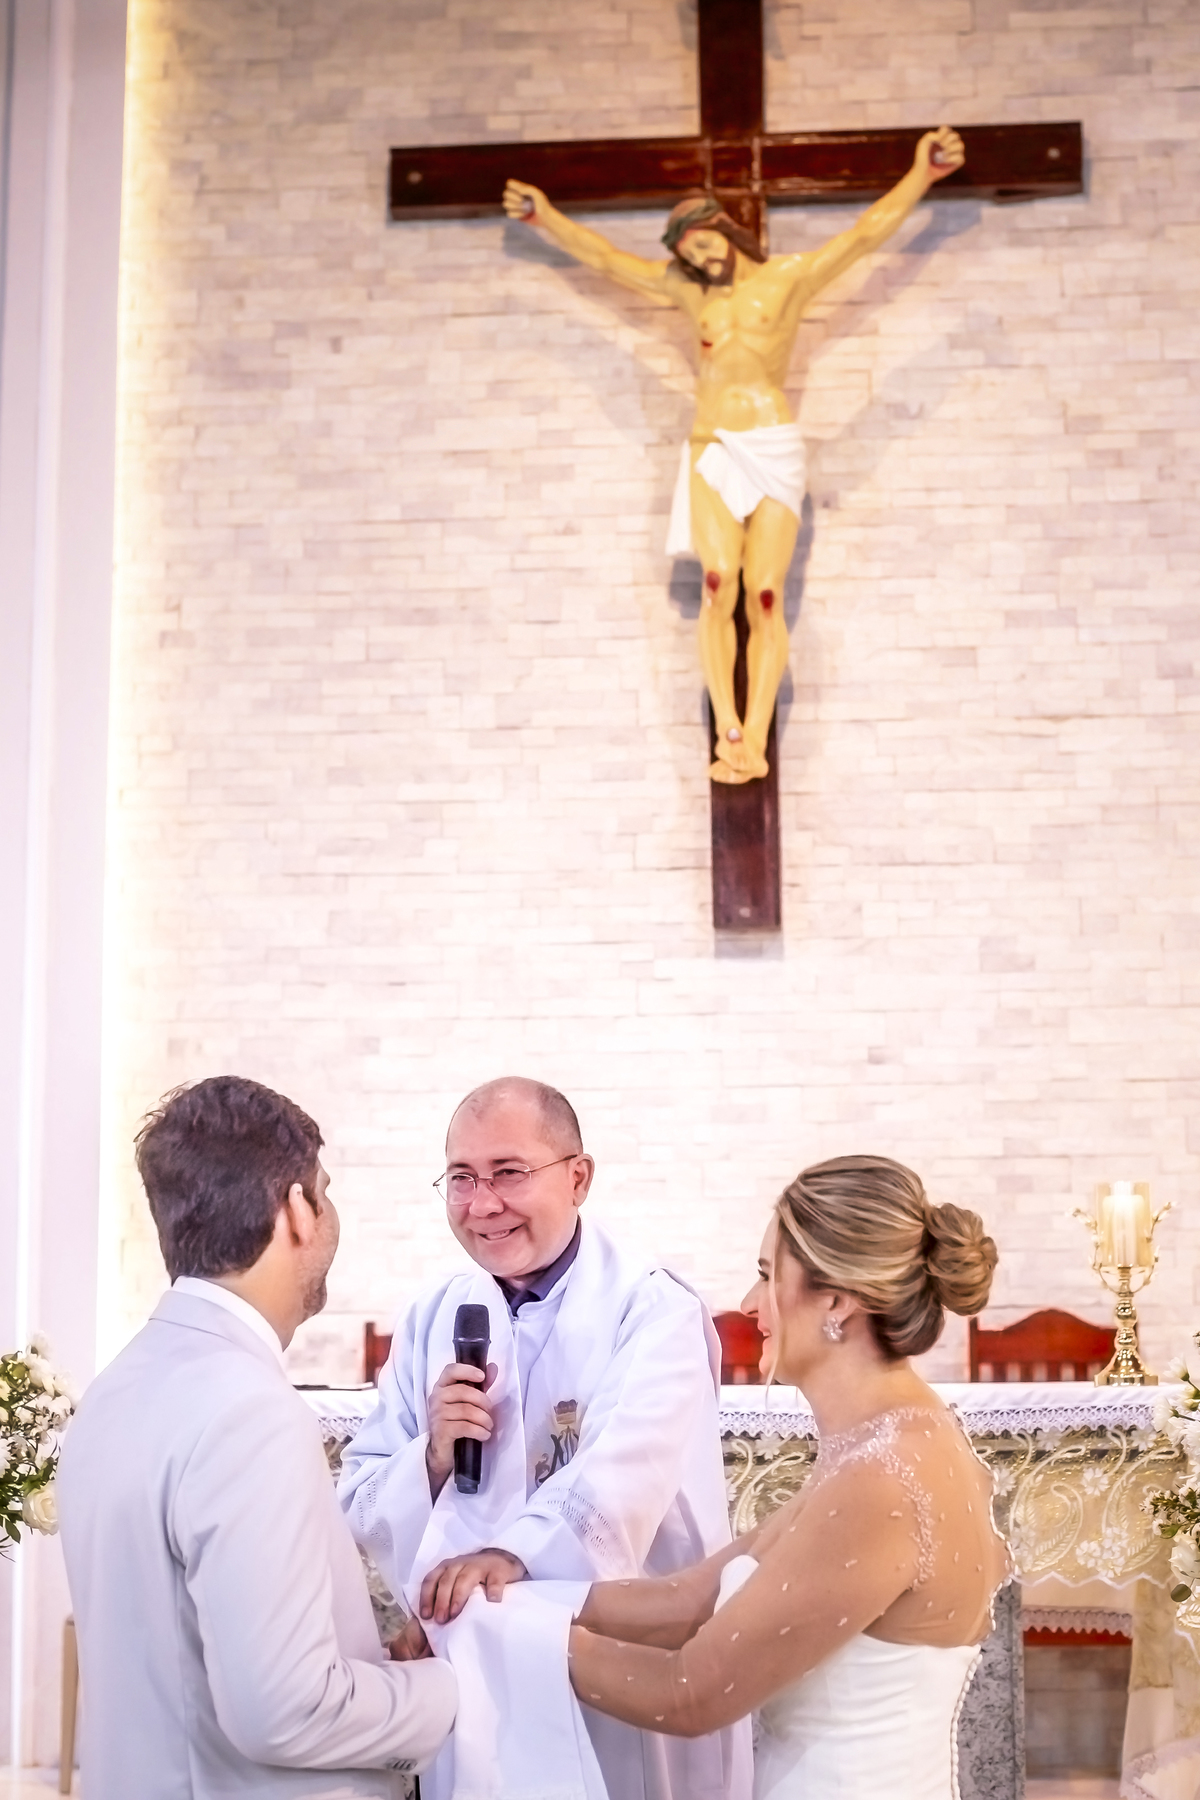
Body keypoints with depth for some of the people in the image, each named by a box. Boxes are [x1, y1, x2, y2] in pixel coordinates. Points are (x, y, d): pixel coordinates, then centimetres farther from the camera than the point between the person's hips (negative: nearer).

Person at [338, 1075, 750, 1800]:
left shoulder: (655, 1312, -12)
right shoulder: (430, 1322, 3)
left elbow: (620, 1480, -30)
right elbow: (363, 1514, 3)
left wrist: (513, 1553, -47)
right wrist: (434, 1456, -17)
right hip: (471, 1673, 4)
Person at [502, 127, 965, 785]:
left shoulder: (789, 278, 7)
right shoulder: (690, 290, 17)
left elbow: (866, 232, 0)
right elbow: (605, 257, 20)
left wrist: (923, 174, -9)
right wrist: (545, 217, 16)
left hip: (775, 447, -2)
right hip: (712, 451, 2)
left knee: (765, 595, -10)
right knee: (719, 586, -16)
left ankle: (753, 741, -15)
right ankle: (727, 731, -21)